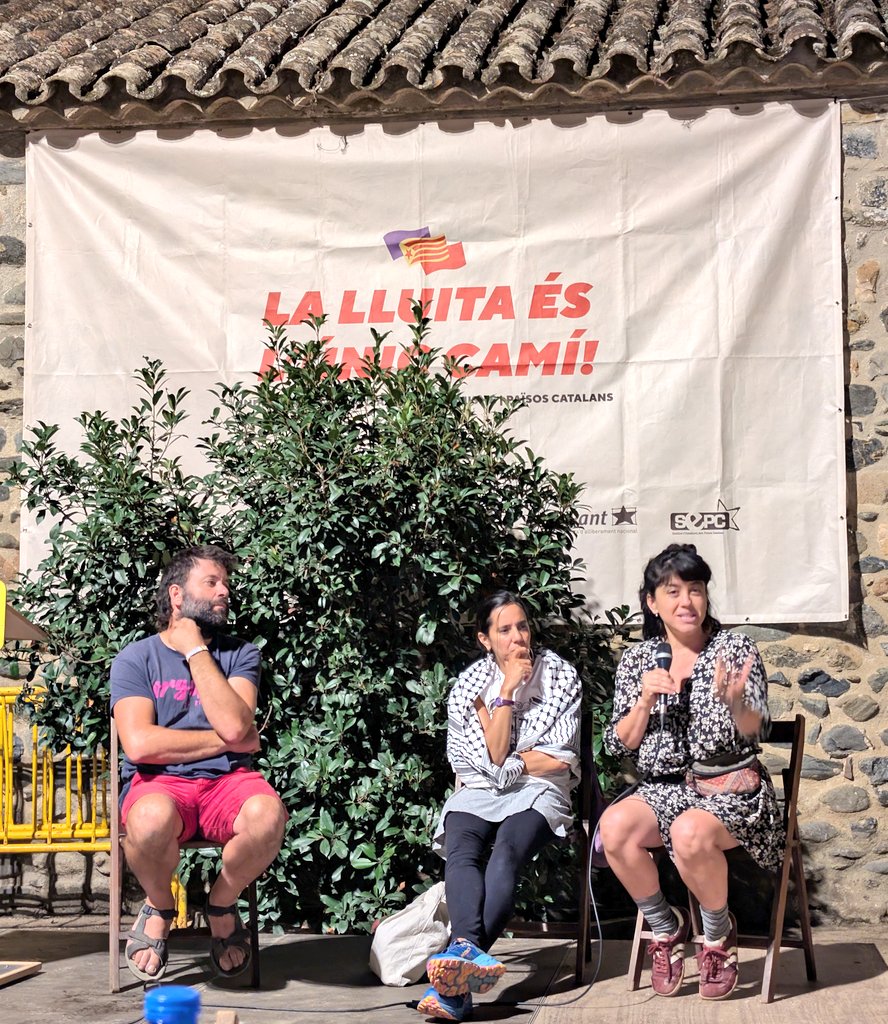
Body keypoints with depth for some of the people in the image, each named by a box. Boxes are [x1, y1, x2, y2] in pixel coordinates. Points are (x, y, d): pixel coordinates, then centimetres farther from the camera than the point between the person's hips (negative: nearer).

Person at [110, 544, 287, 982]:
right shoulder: (136, 658, 5)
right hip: (160, 783, -2)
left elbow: (234, 725, -10)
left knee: (268, 813, -34)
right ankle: (159, 908, -3)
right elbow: (140, 744, -11)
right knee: (152, 818, -39)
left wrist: (196, 651, -4)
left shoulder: (239, 654, 11)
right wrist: (224, 741, -5)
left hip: (228, 782, 2)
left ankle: (221, 905, -1)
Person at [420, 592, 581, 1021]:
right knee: (461, 851, -33)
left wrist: (508, 761, 0)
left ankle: (457, 970, -54)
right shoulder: (467, 688, 2)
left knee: (505, 852, -34)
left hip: (539, 793, -2)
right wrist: (506, 692, -12)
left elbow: (562, 760, -2)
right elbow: (492, 764, -9)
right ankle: (471, 953, -57)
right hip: (479, 793, 2)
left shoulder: (561, 675, 2)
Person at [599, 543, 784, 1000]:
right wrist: (646, 700, -12)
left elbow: (754, 732, -6)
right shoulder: (636, 660, 8)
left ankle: (719, 932, -5)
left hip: (731, 788, -3)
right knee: (614, 826, -29)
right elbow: (618, 744, 5)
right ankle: (665, 925, -4)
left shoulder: (736, 649, 0)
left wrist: (733, 703, -28)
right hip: (663, 788, 3)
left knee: (690, 833, -36)